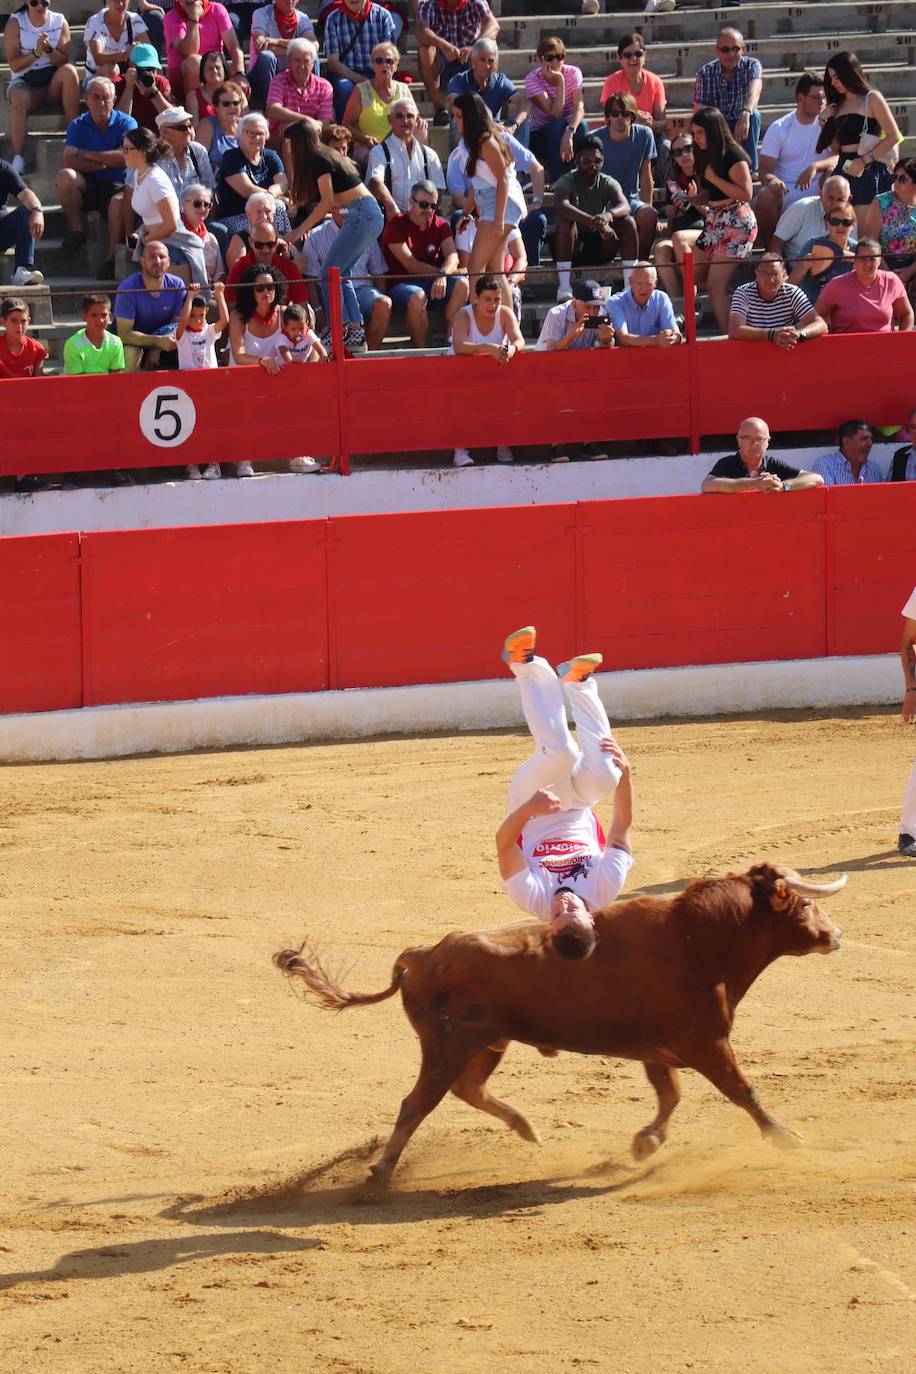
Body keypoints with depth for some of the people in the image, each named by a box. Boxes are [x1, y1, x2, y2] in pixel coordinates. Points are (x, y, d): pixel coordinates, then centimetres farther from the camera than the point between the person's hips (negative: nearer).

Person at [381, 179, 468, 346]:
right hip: (401, 284, -5)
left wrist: (442, 276, -30)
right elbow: (410, 265, -13)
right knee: (417, 296, -39)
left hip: (431, 283, 5)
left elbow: (452, 256, -8)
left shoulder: (440, 225, 9)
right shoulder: (396, 226, -5)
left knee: (462, 284, -24)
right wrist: (441, 272, -18)